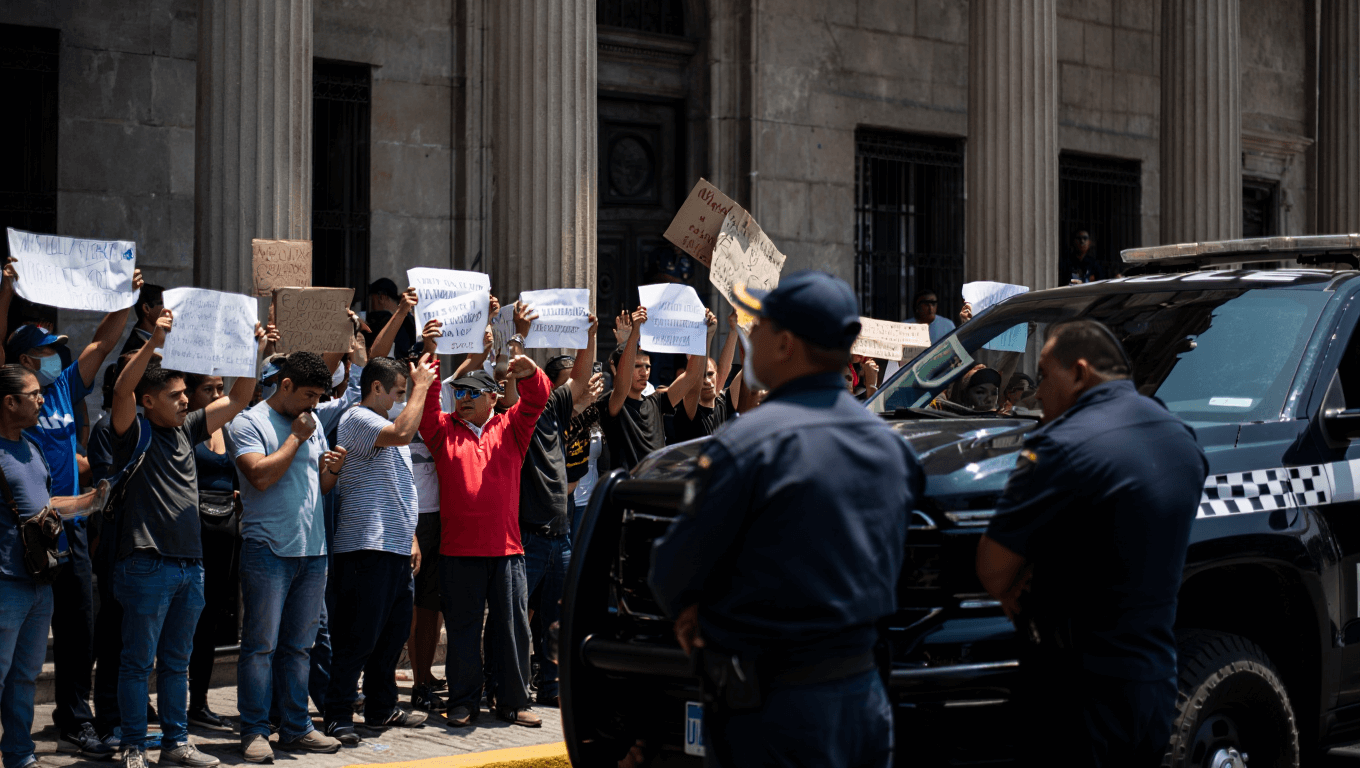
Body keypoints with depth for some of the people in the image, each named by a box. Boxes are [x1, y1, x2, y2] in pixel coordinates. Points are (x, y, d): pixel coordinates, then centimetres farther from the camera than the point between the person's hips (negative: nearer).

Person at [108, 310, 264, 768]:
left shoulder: (187, 430, 14)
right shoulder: (134, 433, -4)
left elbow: (237, 400, 17)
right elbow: (122, 391, -22)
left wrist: (253, 353, 5)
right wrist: (153, 344, -32)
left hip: (189, 563, 7)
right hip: (148, 563, -7)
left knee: (176, 661, 14)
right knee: (139, 661, 1)